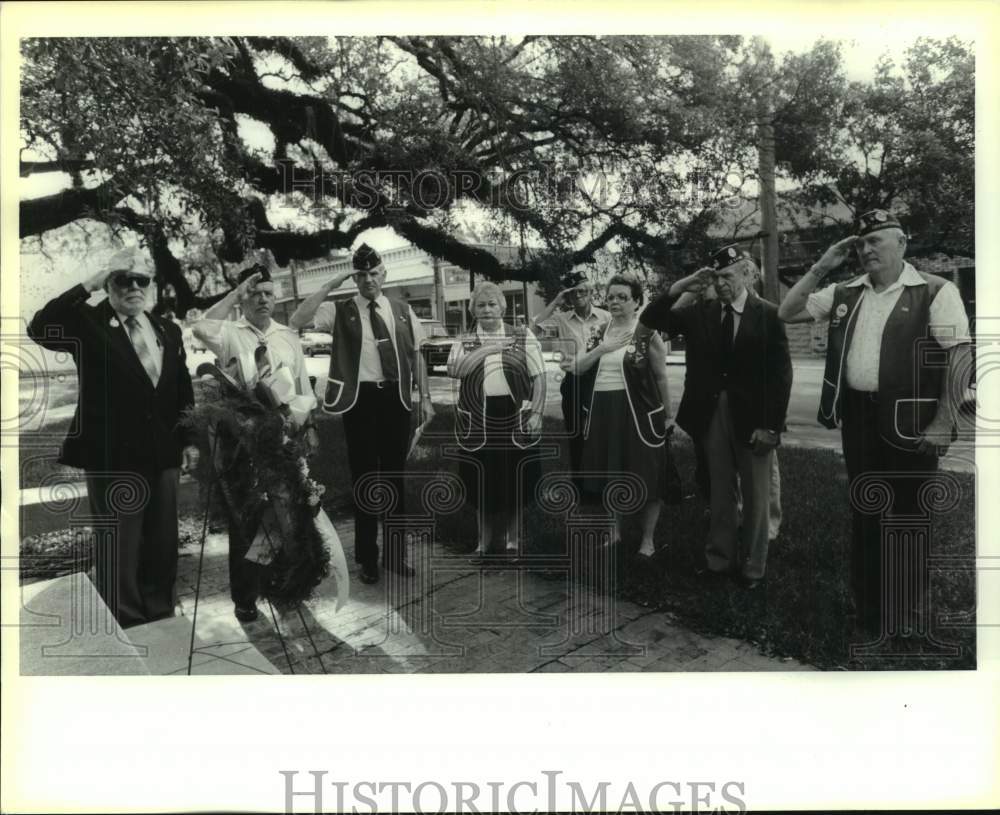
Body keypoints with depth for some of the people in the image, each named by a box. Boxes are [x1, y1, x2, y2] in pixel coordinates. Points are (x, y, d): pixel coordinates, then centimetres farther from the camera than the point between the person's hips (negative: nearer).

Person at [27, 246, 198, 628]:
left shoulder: (167, 330, 10)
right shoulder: (88, 322, -4)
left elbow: (183, 391, 13)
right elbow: (39, 330, -24)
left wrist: (189, 439, 8)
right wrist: (86, 287, -21)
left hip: (161, 454, 5)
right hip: (112, 456, -5)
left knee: (163, 546, 15)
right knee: (118, 551, 5)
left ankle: (161, 619, 31)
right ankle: (125, 629, 18)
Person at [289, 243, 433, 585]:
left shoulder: (402, 311, 9)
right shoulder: (340, 311, 0)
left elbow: (417, 354, 13)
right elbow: (296, 321, -14)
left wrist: (425, 396, 6)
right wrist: (330, 284, -13)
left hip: (395, 396, 3)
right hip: (360, 397, -2)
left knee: (394, 475, 11)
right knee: (364, 476, 5)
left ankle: (395, 553, 24)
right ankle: (367, 557, 19)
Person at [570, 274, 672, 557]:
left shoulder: (648, 333, -6)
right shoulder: (599, 333, 9)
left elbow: (661, 377, -2)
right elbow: (576, 368, 0)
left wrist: (667, 415, -1)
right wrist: (602, 348, -14)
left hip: (637, 412, -5)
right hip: (603, 413, 5)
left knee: (645, 477, 3)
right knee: (612, 476, 16)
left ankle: (647, 539, 18)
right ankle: (616, 531, 33)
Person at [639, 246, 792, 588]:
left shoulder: (768, 314, -6)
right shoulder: (700, 312, 4)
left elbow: (781, 374, -8)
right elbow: (650, 320, 1)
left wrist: (771, 425, -14)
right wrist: (680, 287, -11)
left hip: (752, 418, -3)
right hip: (712, 415, 3)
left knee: (754, 495, 9)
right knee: (720, 492, 14)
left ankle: (753, 566, 22)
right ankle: (719, 558, 27)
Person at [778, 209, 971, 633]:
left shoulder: (935, 291, -7)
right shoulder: (845, 293, 8)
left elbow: (960, 355, -11)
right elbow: (788, 312, 10)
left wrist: (943, 423, -15)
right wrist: (821, 267, 0)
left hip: (908, 420, -5)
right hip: (856, 414, 5)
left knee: (907, 516, 7)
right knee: (864, 512, 14)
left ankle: (905, 615, 24)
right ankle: (866, 605, 29)